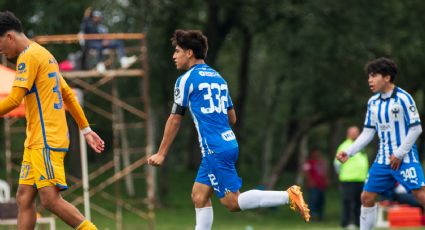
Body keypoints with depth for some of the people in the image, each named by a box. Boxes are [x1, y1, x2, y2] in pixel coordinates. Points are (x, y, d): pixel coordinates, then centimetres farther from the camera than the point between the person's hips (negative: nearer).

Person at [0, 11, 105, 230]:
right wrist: (86, 129, 27)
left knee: (51, 199, -14)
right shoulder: (44, 55, 20)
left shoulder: (29, 56, -11)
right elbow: (68, 95, 24)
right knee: (24, 199, 4)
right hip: (36, 141, 10)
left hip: (46, 140, -10)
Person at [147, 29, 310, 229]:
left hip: (214, 150, -9)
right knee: (199, 196, 12)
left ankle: (288, 196, -18)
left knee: (233, 202, -9)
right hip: (229, 143, 9)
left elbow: (175, 120, -2)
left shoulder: (186, 79, -6)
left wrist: (161, 154, 5)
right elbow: (232, 118, 20)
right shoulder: (218, 77, 17)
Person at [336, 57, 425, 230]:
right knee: (367, 197, 4)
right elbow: (368, 133, 15)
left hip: (404, 158, -7)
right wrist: (349, 152, 6)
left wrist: (399, 154, -14)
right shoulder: (373, 102, 9)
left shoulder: (403, 98, -10)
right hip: (383, 160, 7)